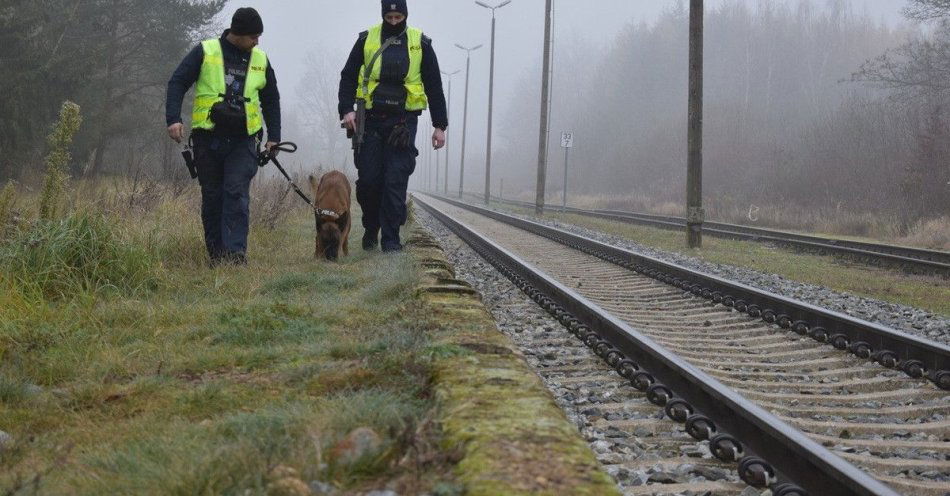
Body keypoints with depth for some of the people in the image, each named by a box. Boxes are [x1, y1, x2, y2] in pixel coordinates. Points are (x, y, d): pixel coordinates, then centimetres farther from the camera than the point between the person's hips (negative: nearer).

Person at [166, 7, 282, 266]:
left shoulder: (260, 60, 9)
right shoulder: (205, 52, -1)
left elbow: (271, 100, 20)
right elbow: (177, 83, -1)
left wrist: (274, 136, 14)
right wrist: (173, 118, -15)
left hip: (242, 140, 1)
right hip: (208, 138, -1)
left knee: (237, 193, -13)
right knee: (212, 196, 5)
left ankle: (235, 252, -16)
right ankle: (216, 255, 14)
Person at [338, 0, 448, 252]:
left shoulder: (420, 43, 5)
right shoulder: (367, 39, 5)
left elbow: (434, 86, 8)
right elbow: (348, 76, 8)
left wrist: (440, 125, 5)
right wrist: (347, 109, -8)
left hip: (403, 122, -1)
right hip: (371, 120, 1)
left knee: (396, 182, -7)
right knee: (368, 179, 0)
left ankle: (391, 239, -2)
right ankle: (371, 229, 23)